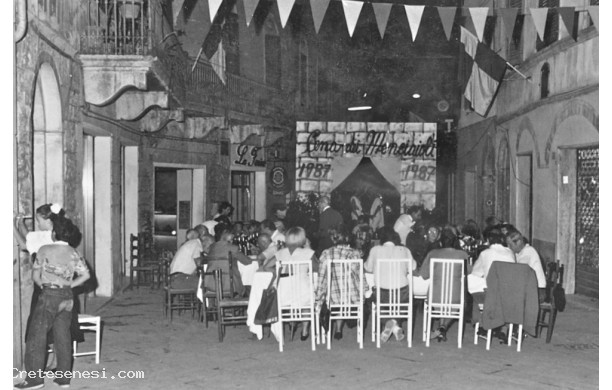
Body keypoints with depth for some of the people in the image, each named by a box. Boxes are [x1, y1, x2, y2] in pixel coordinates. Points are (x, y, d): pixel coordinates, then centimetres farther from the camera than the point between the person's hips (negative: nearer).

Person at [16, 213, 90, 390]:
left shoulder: (45, 250, -8)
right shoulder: (74, 253, 4)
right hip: (67, 297, 5)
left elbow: (35, 276, -3)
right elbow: (85, 275, 1)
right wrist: (69, 285, 8)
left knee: (37, 336, 3)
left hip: (49, 295, -5)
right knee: (63, 337, 10)